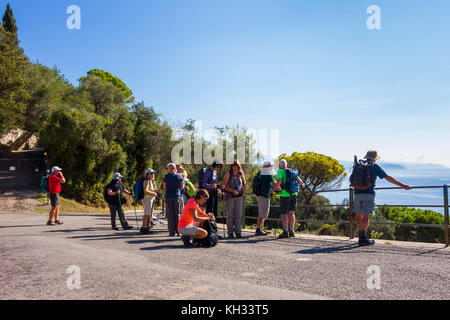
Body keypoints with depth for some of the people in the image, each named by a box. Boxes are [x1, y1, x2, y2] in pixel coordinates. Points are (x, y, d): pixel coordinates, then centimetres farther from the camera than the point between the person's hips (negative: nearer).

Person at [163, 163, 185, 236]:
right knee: (177, 214, 11)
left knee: (170, 215, 4)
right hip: (177, 196, 2)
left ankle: (172, 232, 3)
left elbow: (164, 187, -3)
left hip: (169, 196, -2)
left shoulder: (167, 176, -7)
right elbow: (182, 187, 4)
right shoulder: (179, 176, 0)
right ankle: (178, 231, 10)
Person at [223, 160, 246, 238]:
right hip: (229, 196, -3)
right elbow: (225, 186, -10)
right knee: (229, 214, 0)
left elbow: (244, 182, 22)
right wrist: (233, 191, -20)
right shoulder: (228, 174, -7)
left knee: (238, 214, 0)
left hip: (239, 196, 3)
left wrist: (243, 190, 6)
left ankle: (238, 232, 5)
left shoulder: (241, 173, 5)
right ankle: (230, 232, 8)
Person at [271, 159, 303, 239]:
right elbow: (300, 181, 18)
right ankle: (291, 231, 9)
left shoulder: (280, 171, -3)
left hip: (285, 194, -6)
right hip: (293, 194, 6)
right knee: (291, 213, 9)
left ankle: (285, 232, -6)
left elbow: (279, 181, -19)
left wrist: (273, 189, -7)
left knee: (284, 213, -2)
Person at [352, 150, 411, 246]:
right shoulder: (375, 166, 3)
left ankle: (360, 234, 30)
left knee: (359, 215, 16)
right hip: (368, 193, -4)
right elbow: (388, 178, 0)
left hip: (358, 193, 5)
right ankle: (363, 237, -17)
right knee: (366, 216, -8)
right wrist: (402, 185, 4)